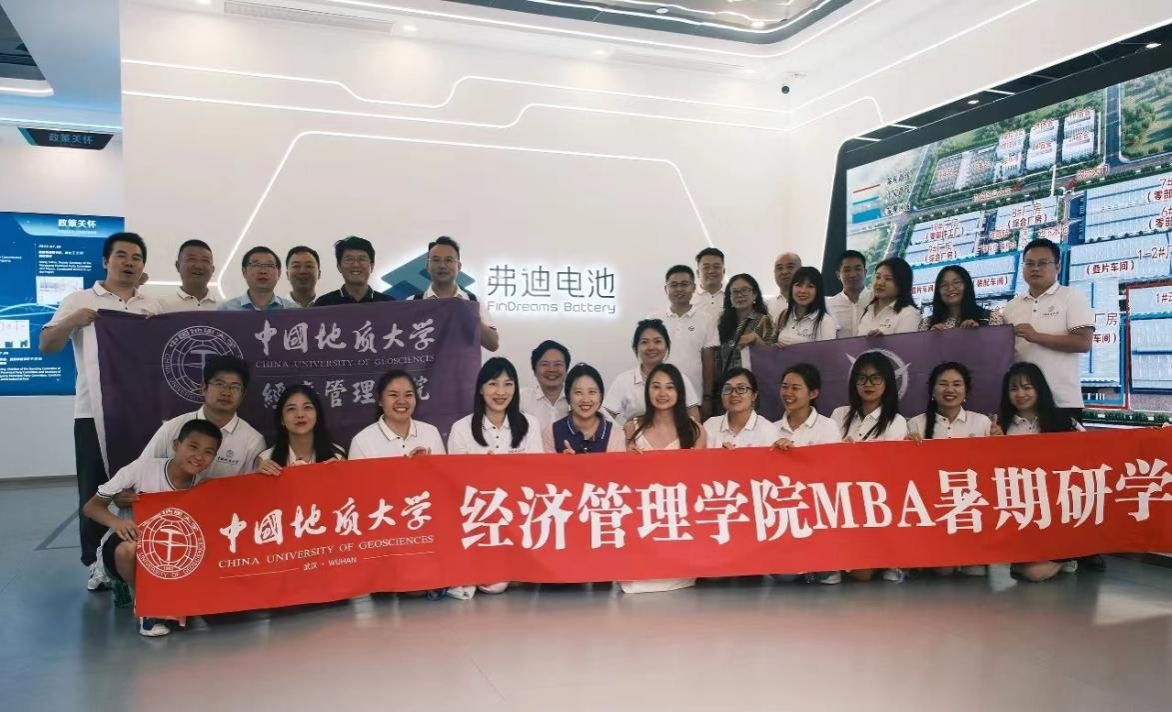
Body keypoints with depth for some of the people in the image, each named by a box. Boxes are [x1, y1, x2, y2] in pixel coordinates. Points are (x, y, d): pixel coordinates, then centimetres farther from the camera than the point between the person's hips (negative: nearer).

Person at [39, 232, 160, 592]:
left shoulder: (154, 307, 15)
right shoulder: (79, 301, 7)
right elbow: (46, 346, 1)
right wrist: (72, 322, -17)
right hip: (94, 410, -2)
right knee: (95, 487, 1)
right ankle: (97, 561, 10)